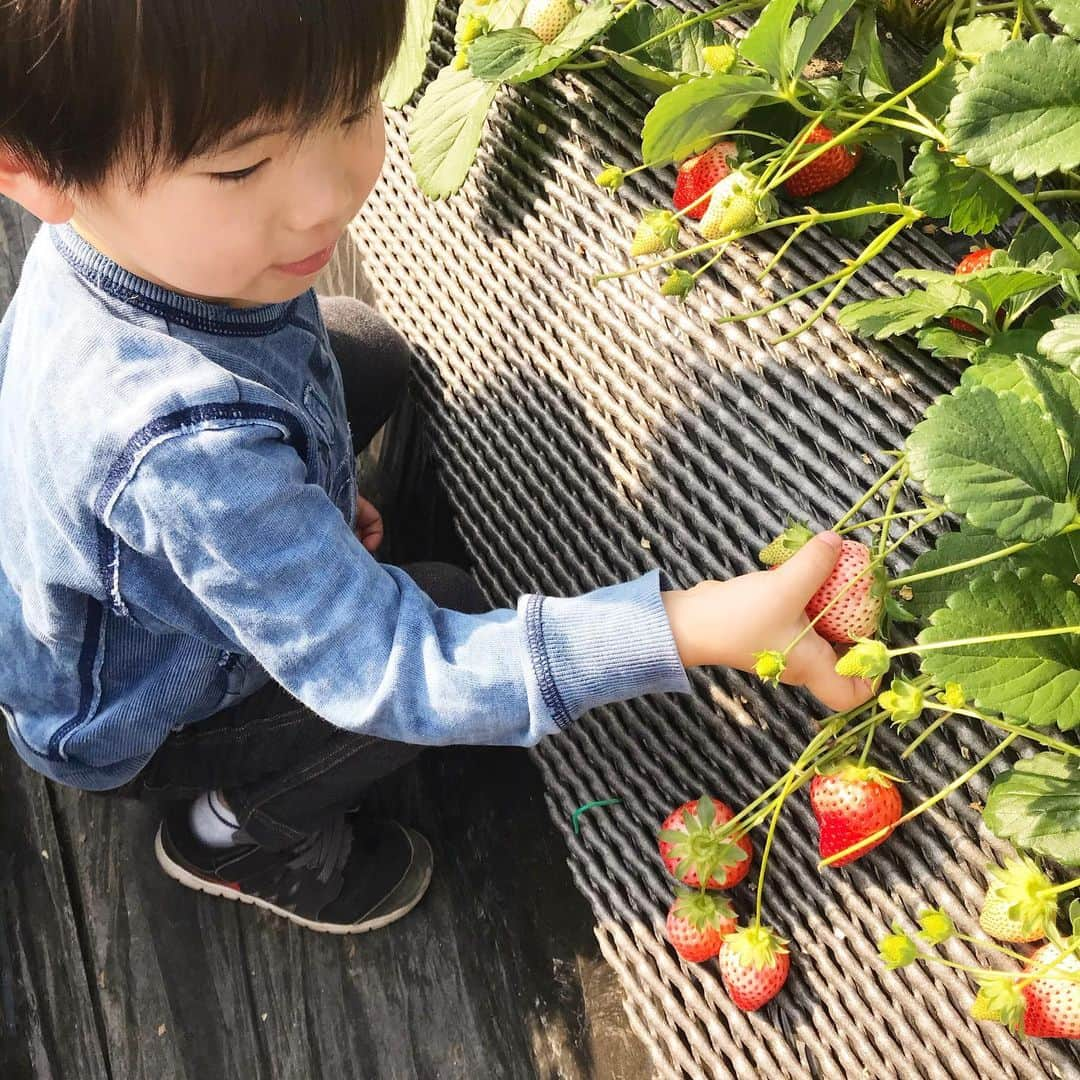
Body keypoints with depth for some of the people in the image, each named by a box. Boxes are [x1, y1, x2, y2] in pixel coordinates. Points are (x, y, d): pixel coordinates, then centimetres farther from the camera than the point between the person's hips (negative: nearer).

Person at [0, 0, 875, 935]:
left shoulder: (149, 236, -22)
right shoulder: (191, 447, -49)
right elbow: (383, 673, -41)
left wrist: (302, 504, 4)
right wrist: (692, 629, -50)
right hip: (135, 727, -6)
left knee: (369, 353, 8)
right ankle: (235, 833, 7)